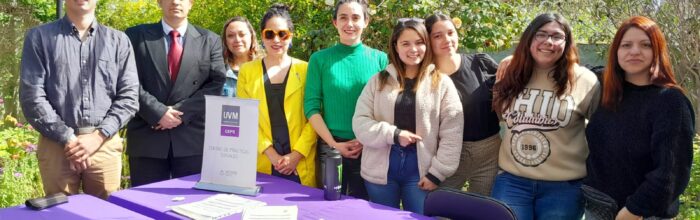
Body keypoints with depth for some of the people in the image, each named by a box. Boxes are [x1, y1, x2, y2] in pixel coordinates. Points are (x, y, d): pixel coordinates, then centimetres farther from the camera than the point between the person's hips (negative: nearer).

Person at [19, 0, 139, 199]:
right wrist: (67, 139, -10)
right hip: (57, 144, -1)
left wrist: (98, 136, -9)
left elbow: (129, 97, 2)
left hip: (105, 145, 1)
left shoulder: (118, 41, 8)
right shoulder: (39, 37, 4)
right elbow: (32, 97, -3)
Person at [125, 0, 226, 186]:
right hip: (146, 138, 0)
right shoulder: (136, 36, 8)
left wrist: (183, 111, -10)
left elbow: (216, 84, 1)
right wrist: (158, 112, -13)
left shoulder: (210, 41, 11)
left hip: (193, 138, 1)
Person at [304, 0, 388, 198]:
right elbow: (311, 107, -3)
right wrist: (334, 143, -10)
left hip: (370, 149, 0)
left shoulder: (380, 58, 1)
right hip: (330, 148, 0)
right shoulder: (320, 59, 0)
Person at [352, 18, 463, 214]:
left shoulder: (442, 83, 1)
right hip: (380, 171, 2)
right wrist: (394, 134, -14)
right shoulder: (379, 81, 6)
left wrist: (437, 173, -9)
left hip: (420, 172, -1)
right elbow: (360, 123, -1)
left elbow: (451, 134, -3)